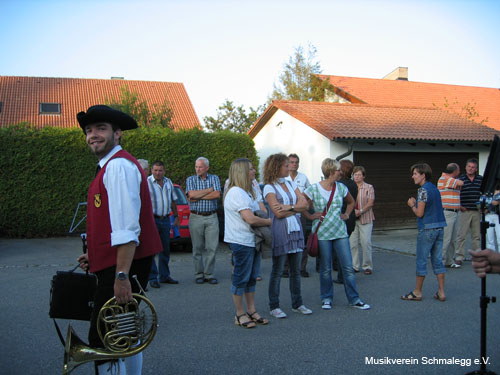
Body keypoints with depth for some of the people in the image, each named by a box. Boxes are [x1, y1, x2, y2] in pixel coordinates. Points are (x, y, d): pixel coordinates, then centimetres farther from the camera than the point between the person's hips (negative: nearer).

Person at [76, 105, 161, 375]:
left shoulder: (119, 165, -16)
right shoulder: (110, 165, 18)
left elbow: (127, 227, -24)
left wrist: (122, 275, -27)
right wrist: (96, 256, 21)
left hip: (124, 266, -11)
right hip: (116, 264, 11)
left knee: (102, 341, -6)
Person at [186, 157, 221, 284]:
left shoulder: (214, 178, 7)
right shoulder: (190, 180, 7)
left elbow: (217, 195, -10)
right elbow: (191, 194, -12)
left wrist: (198, 196, -10)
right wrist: (209, 190, -8)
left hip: (211, 217, 0)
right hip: (196, 217, 0)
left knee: (212, 247, -2)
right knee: (197, 247, 3)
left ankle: (209, 274, 7)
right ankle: (199, 274, 11)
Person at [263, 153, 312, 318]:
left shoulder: (291, 184, 15)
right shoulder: (269, 187, -4)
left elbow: (304, 204, 3)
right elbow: (278, 213, -13)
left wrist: (288, 207, -12)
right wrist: (296, 208, -3)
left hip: (295, 229, 6)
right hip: (280, 231, -6)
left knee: (296, 270, 10)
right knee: (277, 271, 1)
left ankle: (297, 304, 21)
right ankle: (274, 307, 11)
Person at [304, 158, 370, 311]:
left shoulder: (341, 188, 6)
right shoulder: (313, 189, -7)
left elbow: (351, 202, 23)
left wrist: (346, 215, 10)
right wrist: (310, 216, -5)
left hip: (340, 232, 3)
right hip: (322, 233, -3)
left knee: (348, 267, 2)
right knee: (325, 269, 5)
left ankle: (354, 299, 12)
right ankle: (326, 299, 22)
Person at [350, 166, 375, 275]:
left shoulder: (369, 187, 3)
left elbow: (370, 203, -4)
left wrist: (361, 211, -18)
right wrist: (352, 211, -11)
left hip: (365, 219, -3)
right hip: (352, 219, 3)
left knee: (366, 242, -6)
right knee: (352, 243, 2)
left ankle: (367, 266, 5)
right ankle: (355, 266, 13)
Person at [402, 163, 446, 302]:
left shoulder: (423, 190, -13)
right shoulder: (435, 188, 13)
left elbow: (420, 213, -15)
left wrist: (412, 205, 2)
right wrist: (416, 204, 13)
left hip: (427, 229, -8)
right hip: (439, 228, 8)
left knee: (421, 261, 1)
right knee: (437, 260, 11)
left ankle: (417, 292, 10)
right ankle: (441, 292, 13)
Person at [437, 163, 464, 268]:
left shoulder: (450, 179, 18)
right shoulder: (444, 179, -12)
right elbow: (461, 183, -14)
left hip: (453, 213, 10)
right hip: (447, 213, -10)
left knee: (452, 239, 12)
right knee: (445, 239, -10)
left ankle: (449, 261, 18)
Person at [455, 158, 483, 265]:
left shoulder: (481, 179, 8)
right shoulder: (460, 179, -1)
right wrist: (459, 206, -7)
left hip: (477, 211, 3)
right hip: (464, 211, -3)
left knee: (476, 235, 10)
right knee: (461, 235, -3)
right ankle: (459, 257, 3)